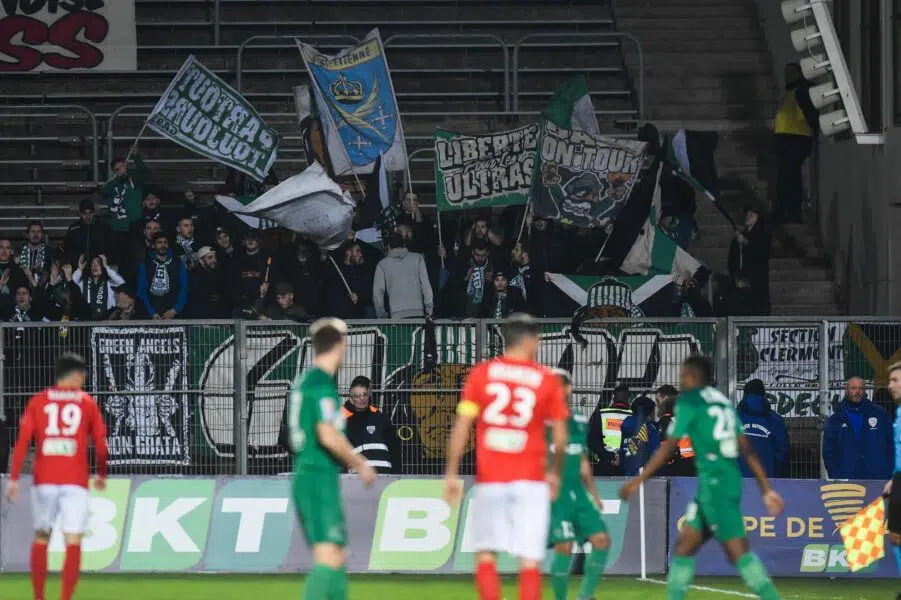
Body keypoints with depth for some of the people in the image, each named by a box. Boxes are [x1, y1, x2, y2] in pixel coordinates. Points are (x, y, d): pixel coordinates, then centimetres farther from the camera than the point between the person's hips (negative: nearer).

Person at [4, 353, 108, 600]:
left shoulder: (38, 402, 7)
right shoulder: (87, 403, 6)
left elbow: (22, 442, -1)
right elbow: (101, 445, 7)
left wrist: (13, 479, -3)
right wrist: (102, 475, 23)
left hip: (44, 480, 2)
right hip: (75, 481, -2)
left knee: (41, 538, 17)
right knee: (73, 542, -5)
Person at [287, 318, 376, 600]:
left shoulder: (303, 381, 15)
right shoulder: (321, 384, -14)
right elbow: (328, 436, -22)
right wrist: (360, 464, -8)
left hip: (306, 478, 10)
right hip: (319, 479, -10)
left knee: (338, 556, 14)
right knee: (328, 558, -16)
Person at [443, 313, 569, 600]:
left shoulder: (481, 374, 3)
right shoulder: (547, 380, 2)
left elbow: (461, 426, -1)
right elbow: (560, 436, 4)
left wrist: (451, 473, 3)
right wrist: (555, 473, 21)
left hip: (489, 479, 1)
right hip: (531, 479, -1)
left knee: (485, 554, 11)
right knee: (530, 560, 0)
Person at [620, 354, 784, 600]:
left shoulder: (689, 401, -5)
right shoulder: (722, 401, 17)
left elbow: (669, 448, -8)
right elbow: (747, 450, 16)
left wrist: (638, 481, -2)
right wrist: (767, 490, 17)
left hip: (714, 481, -9)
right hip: (729, 480, 9)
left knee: (737, 551, -11)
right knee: (684, 545, 13)